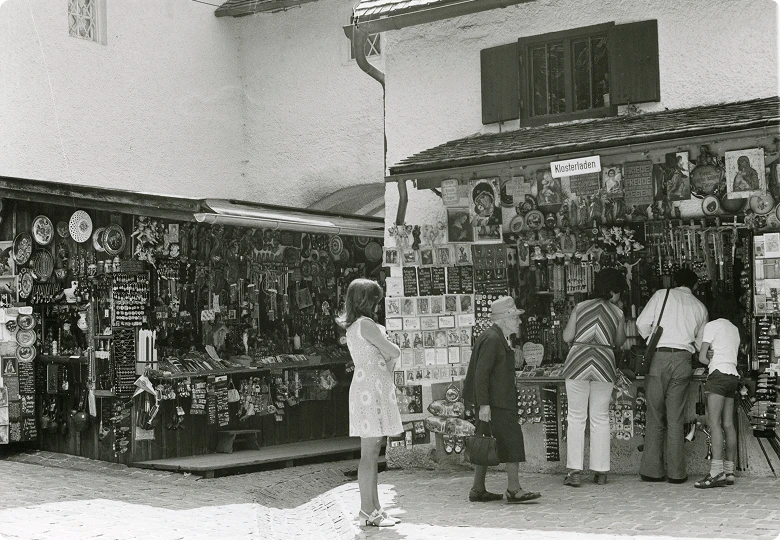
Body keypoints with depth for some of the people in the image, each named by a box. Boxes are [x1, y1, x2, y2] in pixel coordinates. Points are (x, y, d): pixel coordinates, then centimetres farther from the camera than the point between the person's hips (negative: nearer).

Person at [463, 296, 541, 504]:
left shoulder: (498, 338, 18)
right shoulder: (492, 339, -15)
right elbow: (481, 373, -20)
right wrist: (484, 405, -23)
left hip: (495, 400, 10)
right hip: (495, 402, -10)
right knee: (511, 439, -9)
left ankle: (478, 489, 12)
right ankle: (513, 489, -8)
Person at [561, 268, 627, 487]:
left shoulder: (580, 307, 5)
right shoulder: (617, 312, 4)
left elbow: (567, 336, 4)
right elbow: (619, 341, 16)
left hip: (578, 362, 0)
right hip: (604, 363, 0)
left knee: (576, 417, 5)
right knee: (600, 418, 10)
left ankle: (574, 471, 0)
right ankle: (601, 472, 12)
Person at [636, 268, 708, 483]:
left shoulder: (662, 295, 7)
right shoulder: (700, 307, 15)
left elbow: (642, 323, 1)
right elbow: (699, 343, 19)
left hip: (659, 357, -1)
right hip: (683, 359, 2)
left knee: (655, 416, 4)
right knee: (675, 418, 5)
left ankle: (652, 470, 4)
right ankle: (676, 472, 5)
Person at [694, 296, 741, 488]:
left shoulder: (712, 325, 0)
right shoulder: (734, 329, 22)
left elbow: (702, 357, -3)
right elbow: (732, 355, 13)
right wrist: (714, 356, -1)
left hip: (719, 374, -8)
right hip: (733, 375, 8)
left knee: (714, 422, -15)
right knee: (728, 424, 6)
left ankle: (717, 471, -26)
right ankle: (729, 471, 4)